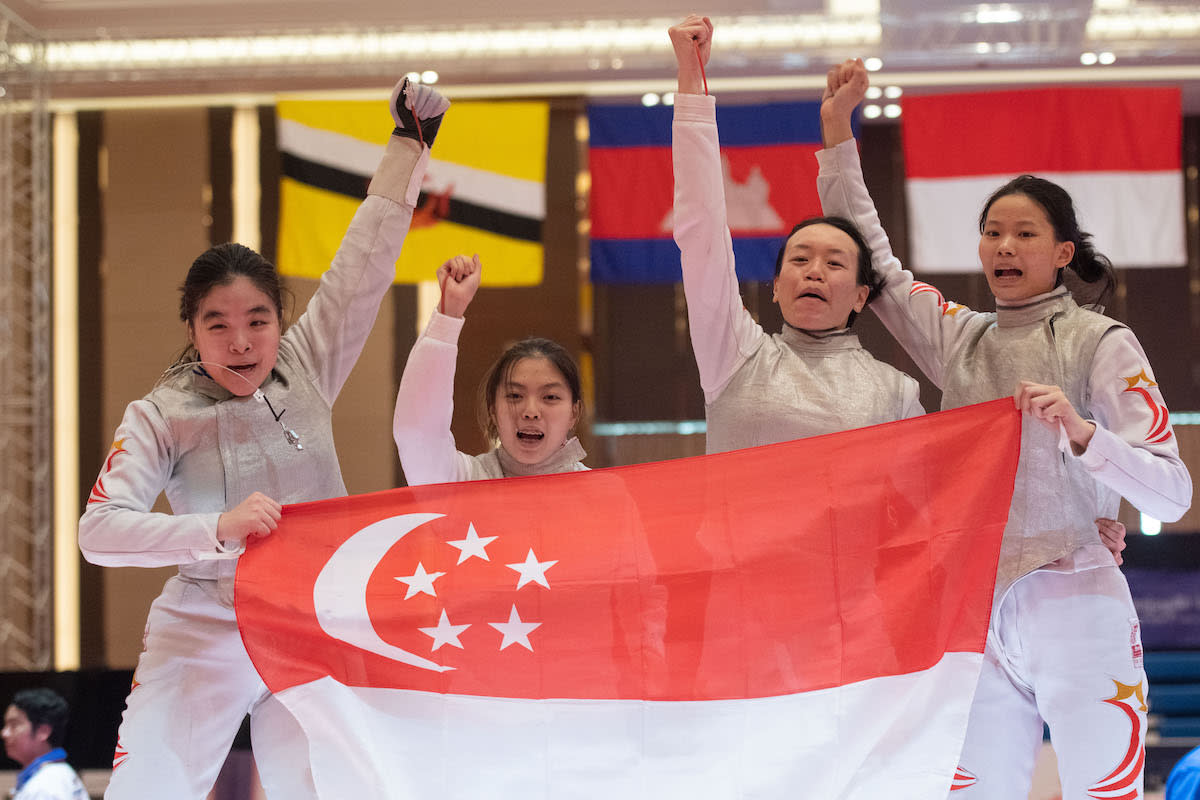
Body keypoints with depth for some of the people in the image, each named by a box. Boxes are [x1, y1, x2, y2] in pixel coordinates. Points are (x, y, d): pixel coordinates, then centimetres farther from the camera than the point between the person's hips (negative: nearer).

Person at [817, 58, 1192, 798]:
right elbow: (870, 257, 16)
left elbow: (1172, 493, -7)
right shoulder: (959, 340, 13)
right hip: (980, 617, 4)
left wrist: (1080, 431, -24)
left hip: (1076, 607, -4)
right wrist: (837, 129, 11)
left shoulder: (1101, 342, 0)